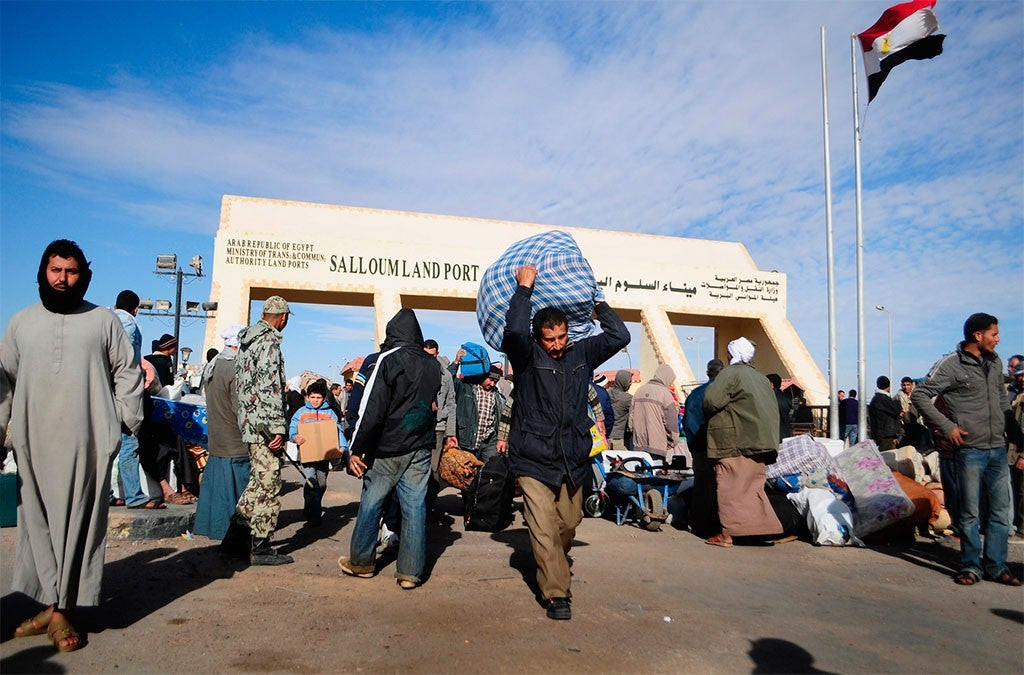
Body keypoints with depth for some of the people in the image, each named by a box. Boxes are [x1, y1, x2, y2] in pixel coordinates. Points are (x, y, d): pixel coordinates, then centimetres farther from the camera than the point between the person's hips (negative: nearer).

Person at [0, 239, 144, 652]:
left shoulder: (104, 320, 7)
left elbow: (128, 371, 8)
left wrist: (126, 420, 1)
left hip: (88, 443, -2)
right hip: (34, 443, 3)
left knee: (78, 524, -2)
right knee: (38, 523, 4)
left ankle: (60, 609, 4)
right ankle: (53, 604, 12)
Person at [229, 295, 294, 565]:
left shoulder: (247, 338, 17)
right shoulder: (269, 341, -14)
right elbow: (269, 386, -22)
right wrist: (277, 428, -22)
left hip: (248, 422, 10)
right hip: (264, 423, -10)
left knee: (260, 479, 19)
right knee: (269, 483, -3)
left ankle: (238, 526, 22)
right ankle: (261, 547, 3)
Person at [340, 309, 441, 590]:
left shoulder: (389, 359, -11)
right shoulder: (433, 365, 8)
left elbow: (373, 408, -15)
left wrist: (356, 449, -13)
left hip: (388, 448, -5)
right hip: (421, 448, 5)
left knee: (370, 503, 11)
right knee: (415, 507, 6)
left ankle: (360, 562, 25)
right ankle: (410, 572, 9)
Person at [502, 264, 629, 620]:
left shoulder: (581, 354, 6)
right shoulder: (526, 356, -5)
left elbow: (619, 336, 0)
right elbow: (514, 330, -25)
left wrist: (597, 301, 3)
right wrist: (525, 286, -17)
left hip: (572, 460, 4)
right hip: (534, 461, -4)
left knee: (569, 524, 16)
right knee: (544, 530, -6)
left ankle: (552, 565, 44)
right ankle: (557, 594, 6)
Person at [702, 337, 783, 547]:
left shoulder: (730, 373, -7)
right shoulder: (762, 379, 18)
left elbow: (711, 401, -18)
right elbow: (774, 410, 17)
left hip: (734, 444, -8)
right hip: (757, 442, 8)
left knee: (730, 486, -4)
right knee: (753, 486, 15)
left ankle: (728, 532, -2)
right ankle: (766, 525, 13)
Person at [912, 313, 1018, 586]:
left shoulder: (995, 362, 10)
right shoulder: (951, 365, -10)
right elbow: (919, 395, -13)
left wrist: (1006, 422, 13)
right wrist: (946, 426, -14)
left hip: (998, 449, 6)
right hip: (970, 449, -6)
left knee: (1002, 510, 10)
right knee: (971, 512, 3)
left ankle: (996, 565, 20)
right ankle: (971, 566, 14)